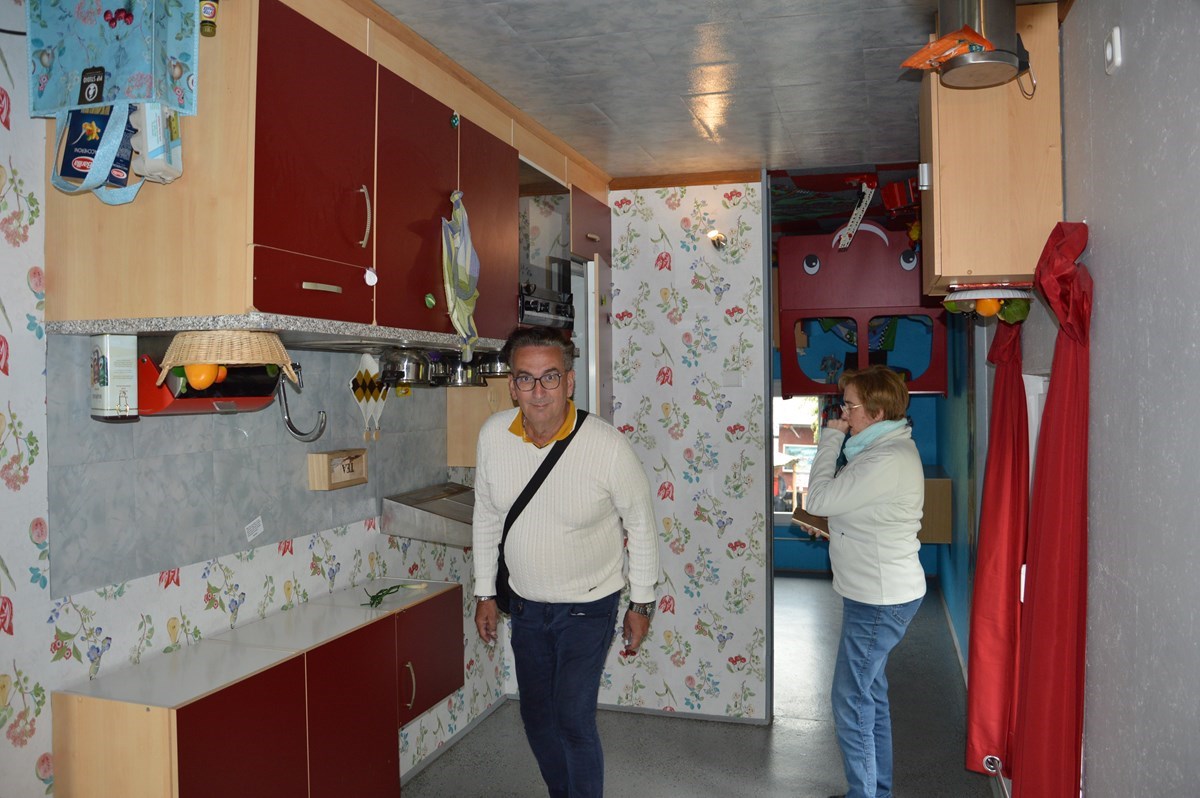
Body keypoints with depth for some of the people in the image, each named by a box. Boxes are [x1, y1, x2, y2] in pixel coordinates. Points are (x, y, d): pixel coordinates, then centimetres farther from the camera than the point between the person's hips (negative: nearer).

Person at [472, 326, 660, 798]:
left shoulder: (608, 446, -24)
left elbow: (640, 523, -9)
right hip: (525, 604, 5)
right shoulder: (493, 435, -13)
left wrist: (641, 603, -4)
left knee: (573, 720, -8)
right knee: (537, 718, 18)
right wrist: (485, 592, 7)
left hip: (587, 605, -4)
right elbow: (486, 517, 2)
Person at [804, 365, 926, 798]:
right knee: (870, 694, 20)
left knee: (851, 700, 0)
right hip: (878, 594, 11)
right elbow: (838, 501, 14)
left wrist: (831, 438, -14)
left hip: (879, 601, -11)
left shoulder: (888, 461, -24)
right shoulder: (884, 447, 10)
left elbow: (819, 500, -21)